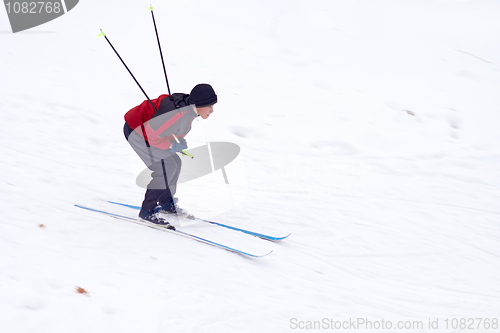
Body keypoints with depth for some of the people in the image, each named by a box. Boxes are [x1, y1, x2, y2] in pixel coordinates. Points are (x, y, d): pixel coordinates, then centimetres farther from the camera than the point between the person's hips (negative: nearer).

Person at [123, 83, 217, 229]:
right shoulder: (181, 113, -35)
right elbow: (152, 134, -32)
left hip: (147, 129, 10)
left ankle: (167, 203, 30)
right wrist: (171, 145, -18)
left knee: (175, 163, 11)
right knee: (166, 167, -16)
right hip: (136, 131, -10)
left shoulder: (189, 107, -4)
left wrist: (178, 138, 3)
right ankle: (147, 211, -6)